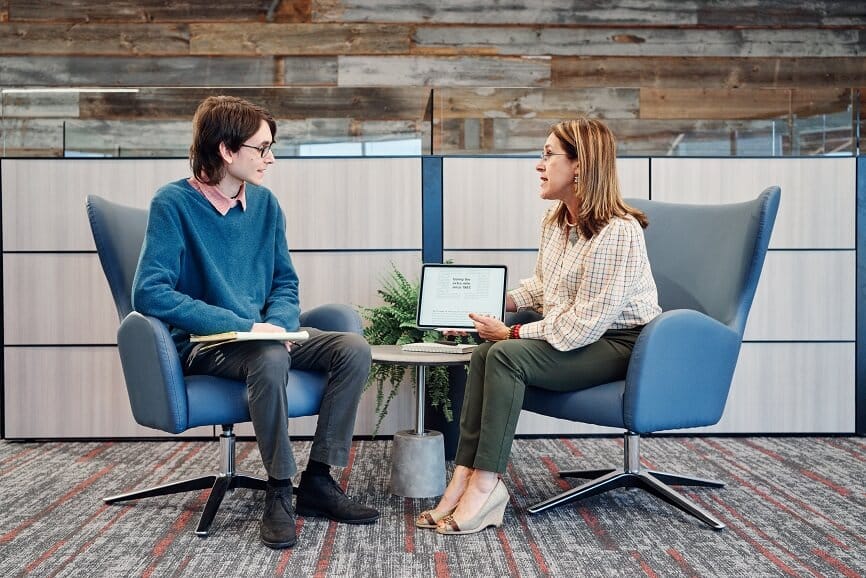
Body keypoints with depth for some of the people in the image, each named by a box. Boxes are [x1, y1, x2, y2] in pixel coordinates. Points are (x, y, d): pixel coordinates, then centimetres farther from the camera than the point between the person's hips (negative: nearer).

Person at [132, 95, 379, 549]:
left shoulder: (264, 203, 6)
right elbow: (150, 293, -22)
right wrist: (245, 326, -25)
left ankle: (317, 481, -7)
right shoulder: (174, 203, -12)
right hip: (203, 346, -6)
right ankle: (279, 490, -20)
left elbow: (285, 283, 13)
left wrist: (277, 324, -12)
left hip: (263, 336, 6)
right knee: (270, 358, -36)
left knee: (354, 350, -13)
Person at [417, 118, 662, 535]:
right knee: (484, 353, -15)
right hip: (577, 337, 8)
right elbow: (542, 286, 20)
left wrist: (513, 333, -18)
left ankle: (484, 486, -24)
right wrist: (499, 302, 2)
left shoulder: (616, 232, -22)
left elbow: (585, 324, -24)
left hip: (619, 343, -8)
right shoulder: (555, 221, 6)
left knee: (506, 355, -26)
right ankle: (464, 477, -22)